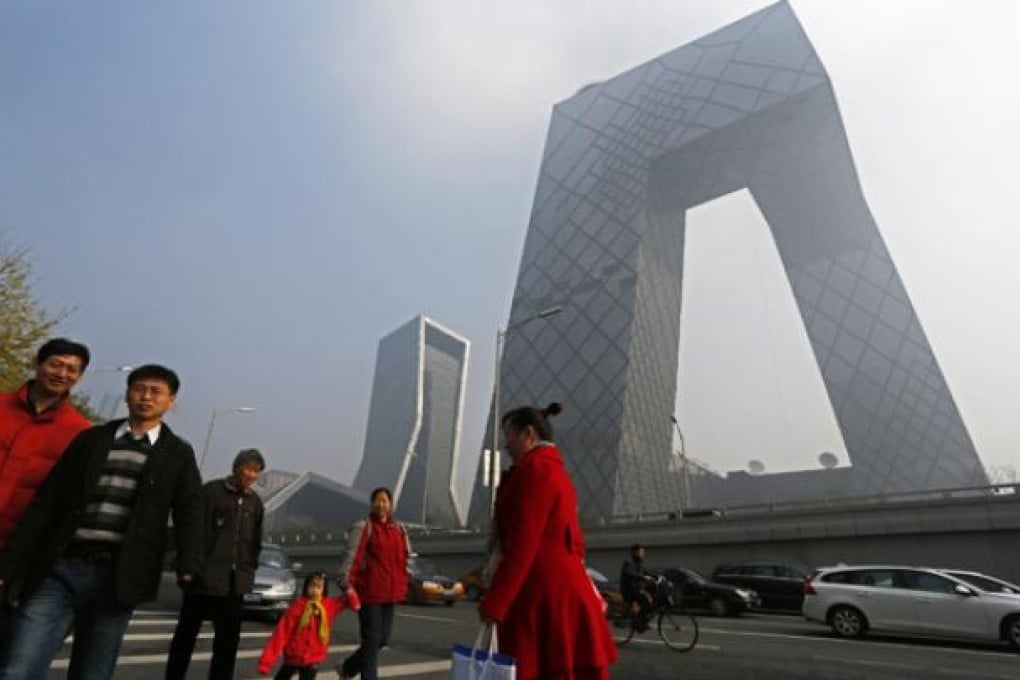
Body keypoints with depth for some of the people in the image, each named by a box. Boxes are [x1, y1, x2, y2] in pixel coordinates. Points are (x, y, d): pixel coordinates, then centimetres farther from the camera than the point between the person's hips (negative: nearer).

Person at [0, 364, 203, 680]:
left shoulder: (178, 453, 8)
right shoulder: (91, 438, 12)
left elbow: (189, 513, 0)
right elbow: (46, 503, 9)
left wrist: (188, 567, -16)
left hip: (116, 579, -1)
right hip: (60, 571, 1)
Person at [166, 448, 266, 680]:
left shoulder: (255, 501, 10)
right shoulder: (212, 490, -7)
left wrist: (249, 568, 7)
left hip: (235, 580, 5)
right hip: (205, 576, -5)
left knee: (229, 636, 8)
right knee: (187, 632, 9)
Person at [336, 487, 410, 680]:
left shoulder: (399, 529, 12)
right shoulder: (363, 527, -6)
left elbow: (406, 559, 18)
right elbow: (351, 556, -16)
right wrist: (346, 583, -26)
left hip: (389, 593, 6)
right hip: (369, 592, -6)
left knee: (383, 639, 13)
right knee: (372, 640, -2)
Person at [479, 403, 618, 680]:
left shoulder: (535, 469, -11)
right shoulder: (554, 470, 19)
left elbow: (522, 543, -19)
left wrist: (494, 602, -16)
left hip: (542, 595, -10)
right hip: (560, 591, 10)